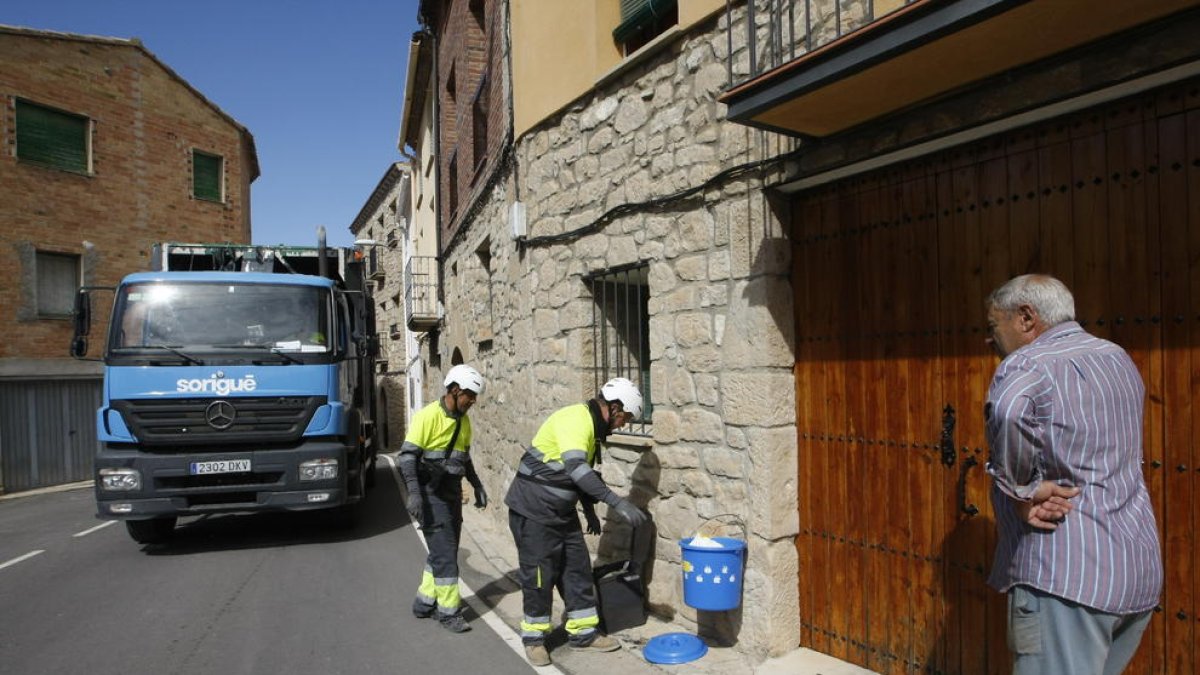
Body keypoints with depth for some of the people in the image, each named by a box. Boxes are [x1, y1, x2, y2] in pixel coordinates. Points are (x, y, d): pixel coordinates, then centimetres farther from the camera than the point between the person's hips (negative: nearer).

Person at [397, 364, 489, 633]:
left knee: (446, 551, 15)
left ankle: (425, 602, 30)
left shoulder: (463, 421, 9)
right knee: (444, 554, -5)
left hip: (452, 493, 8)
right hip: (431, 494, -8)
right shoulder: (427, 416, -15)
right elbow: (407, 455, -18)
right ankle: (448, 611, 7)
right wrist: (414, 493, -26)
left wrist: (477, 485, 14)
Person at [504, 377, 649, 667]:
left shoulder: (592, 425, 8)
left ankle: (583, 633, 22)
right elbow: (576, 468, -36)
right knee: (539, 576, 1)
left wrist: (589, 510, 22)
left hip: (562, 511, 9)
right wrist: (617, 502, -39)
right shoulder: (575, 419, -23)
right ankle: (533, 637, 19)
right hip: (534, 511, -9)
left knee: (578, 570, 10)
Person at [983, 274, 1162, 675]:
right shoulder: (1119, 359, 15)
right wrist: (1036, 486, -3)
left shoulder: (1027, 365, -13)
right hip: (1140, 569, 9)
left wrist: (1023, 492, -21)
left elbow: (1007, 411, -36)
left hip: (1065, 574, -9)